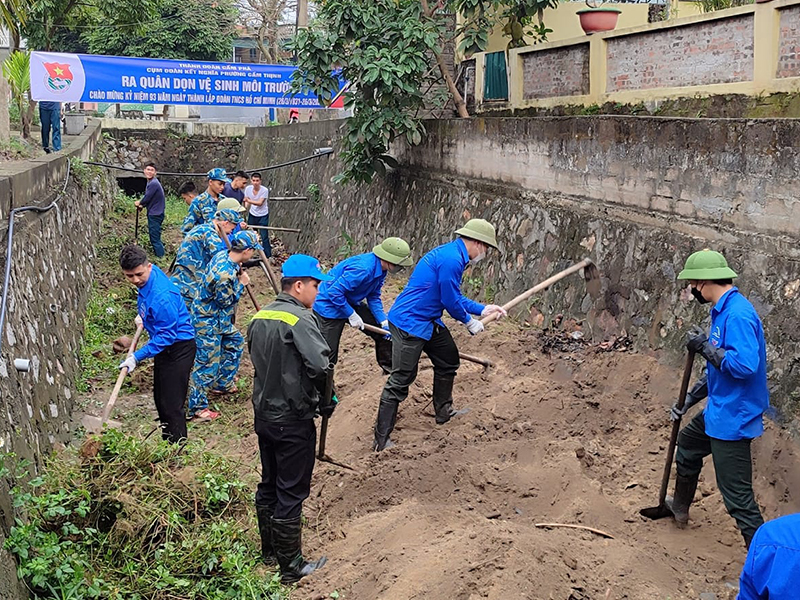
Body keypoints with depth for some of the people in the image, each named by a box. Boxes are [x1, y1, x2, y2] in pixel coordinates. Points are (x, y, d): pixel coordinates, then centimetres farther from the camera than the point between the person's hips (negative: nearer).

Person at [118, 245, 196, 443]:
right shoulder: (146, 279, -3)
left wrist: (137, 357, -28)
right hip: (165, 345, 10)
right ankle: (167, 442, 37)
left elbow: (167, 335, -28)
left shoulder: (161, 296, -32)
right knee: (160, 399, 21)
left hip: (178, 347, -10)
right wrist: (143, 315, 16)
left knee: (172, 404, -9)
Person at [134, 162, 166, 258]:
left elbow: (147, 198, -17)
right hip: (153, 213, 10)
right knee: (154, 236, 18)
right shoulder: (151, 182, 13)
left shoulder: (153, 183, -19)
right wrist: (142, 206, 5)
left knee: (155, 237, -8)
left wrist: (139, 203, 3)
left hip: (155, 214, -10)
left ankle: (160, 257, -4)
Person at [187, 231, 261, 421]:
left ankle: (222, 384, 37)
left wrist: (239, 275, -1)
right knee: (208, 363, -2)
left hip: (219, 319, 10)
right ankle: (196, 407, 8)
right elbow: (227, 302, -19)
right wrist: (241, 284, -9)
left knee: (236, 342, 24)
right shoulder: (225, 274, -33)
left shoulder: (222, 255, -3)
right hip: (207, 322, -10)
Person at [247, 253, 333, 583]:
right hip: (293, 422, -8)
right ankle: (291, 566, 13)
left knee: (268, 485, 20)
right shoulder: (300, 319, -20)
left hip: (263, 416, 8)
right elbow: (320, 365, -31)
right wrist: (325, 403, -15)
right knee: (291, 494, 3)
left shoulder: (259, 317, 5)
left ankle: (269, 551, 35)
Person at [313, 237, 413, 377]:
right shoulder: (362, 269, -34)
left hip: (351, 304, 9)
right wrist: (352, 315, -25)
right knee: (328, 357, -4)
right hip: (329, 307, -9)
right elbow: (334, 292, -32)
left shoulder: (380, 269, -6)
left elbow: (374, 297, 4)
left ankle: (389, 366, 26)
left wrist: (384, 321, -7)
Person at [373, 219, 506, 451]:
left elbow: (455, 297, 21)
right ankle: (381, 439, -1)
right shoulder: (451, 260, -22)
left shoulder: (454, 255, 11)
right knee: (401, 379, -7)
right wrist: (469, 322, -2)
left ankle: (444, 412, 42)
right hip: (409, 322, -11)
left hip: (430, 322, 11)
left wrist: (482, 309, 21)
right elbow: (450, 301, -17)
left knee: (448, 361, 22)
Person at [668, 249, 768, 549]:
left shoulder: (737, 314, -23)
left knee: (737, 496, -9)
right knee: (687, 444, 32)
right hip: (717, 413, 11)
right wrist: (689, 399, 20)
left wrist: (705, 347, -22)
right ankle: (680, 507, 54)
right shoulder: (723, 311, 9)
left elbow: (744, 365, -33)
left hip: (732, 419, -11)